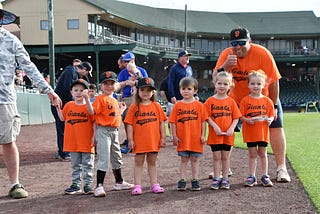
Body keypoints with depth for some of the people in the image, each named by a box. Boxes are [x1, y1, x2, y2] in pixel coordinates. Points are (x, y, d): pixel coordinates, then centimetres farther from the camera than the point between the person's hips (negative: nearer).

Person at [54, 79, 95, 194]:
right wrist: (57, 107, 3)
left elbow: (94, 122, -19)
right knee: (75, 165, 13)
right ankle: (76, 185, 21)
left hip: (86, 142, -4)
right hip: (73, 142, 4)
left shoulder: (88, 105, -4)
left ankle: (88, 184, 11)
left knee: (87, 164, 4)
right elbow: (62, 118, 11)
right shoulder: (69, 105, 7)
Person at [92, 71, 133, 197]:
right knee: (104, 159, -12)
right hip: (103, 131, -9)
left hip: (114, 131, 9)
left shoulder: (115, 100, 16)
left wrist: (122, 109, 15)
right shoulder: (100, 98, -10)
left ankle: (119, 183, 34)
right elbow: (93, 113, -19)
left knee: (116, 158, 19)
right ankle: (99, 186, -9)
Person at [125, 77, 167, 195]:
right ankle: (137, 186, 9)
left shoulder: (156, 106, 3)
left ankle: (154, 185, 18)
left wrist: (163, 138, 3)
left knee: (152, 162, 12)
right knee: (138, 162, 6)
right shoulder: (134, 107, -2)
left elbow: (161, 123, 6)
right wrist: (130, 139, -6)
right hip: (139, 141, -2)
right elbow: (129, 124, -2)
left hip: (153, 140, 2)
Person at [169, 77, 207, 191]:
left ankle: (195, 180, 16)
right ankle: (182, 180, 14)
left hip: (196, 138, 0)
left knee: (195, 159, 7)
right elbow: (173, 122, 1)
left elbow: (203, 121, 1)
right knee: (183, 159, 8)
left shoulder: (199, 105, 0)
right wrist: (174, 136, -3)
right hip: (182, 138, 1)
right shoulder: (177, 105, 1)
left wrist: (203, 135, -2)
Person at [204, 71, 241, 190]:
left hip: (228, 135, 1)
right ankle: (216, 179, 10)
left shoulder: (231, 101, 4)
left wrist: (232, 128, -11)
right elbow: (207, 117, -3)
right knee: (216, 157, 3)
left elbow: (236, 117, 3)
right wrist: (215, 126, -16)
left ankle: (225, 179, 15)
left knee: (225, 157, 7)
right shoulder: (210, 101, 0)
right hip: (214, 134, -1)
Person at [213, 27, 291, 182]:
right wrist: (225, 66, -38)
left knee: (275, 127, -8)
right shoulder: (226, 54, -15)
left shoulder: (262, 54, -24)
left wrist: (274, 106, -16)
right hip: (235, 100, 2)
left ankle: (281, 168, -1)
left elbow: (273, 82, -19)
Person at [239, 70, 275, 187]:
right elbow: (241, 116, -3)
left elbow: (271, 115, 7)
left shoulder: (267, 100, 3)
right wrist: (247, 120, -21)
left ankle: (265, 176, 17)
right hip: (250, 132, -1)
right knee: (252, 154, 6)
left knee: (263, 154, 9)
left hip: (263, 132, 1)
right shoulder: (245, 100, -3)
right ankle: (251, 176, 14)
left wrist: (270, 119, -14)